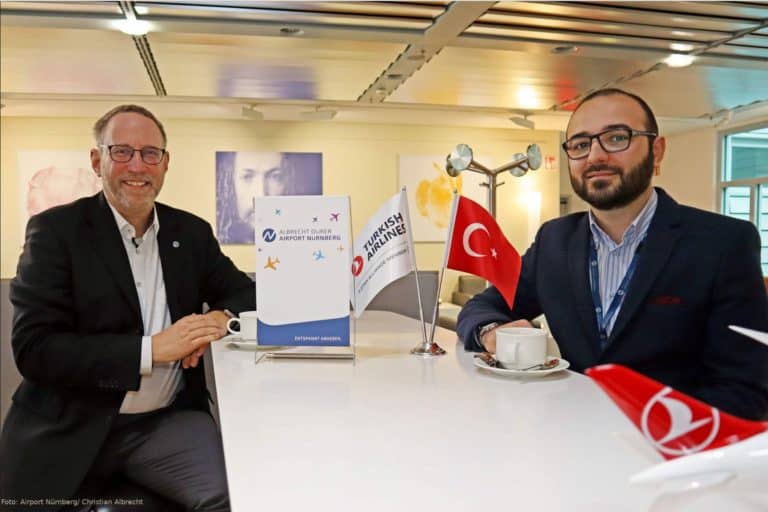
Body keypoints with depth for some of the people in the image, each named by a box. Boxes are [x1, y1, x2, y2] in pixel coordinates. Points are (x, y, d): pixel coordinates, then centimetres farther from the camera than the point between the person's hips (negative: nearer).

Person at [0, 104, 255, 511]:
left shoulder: (191, 232, 8)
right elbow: (34, 348, -11)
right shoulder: (55, 229, -4)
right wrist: (151, 349, -20)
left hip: (168, 421, 2)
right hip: (69, 429, -1)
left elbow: (245, 293, 14)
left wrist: (221, 318, -10)